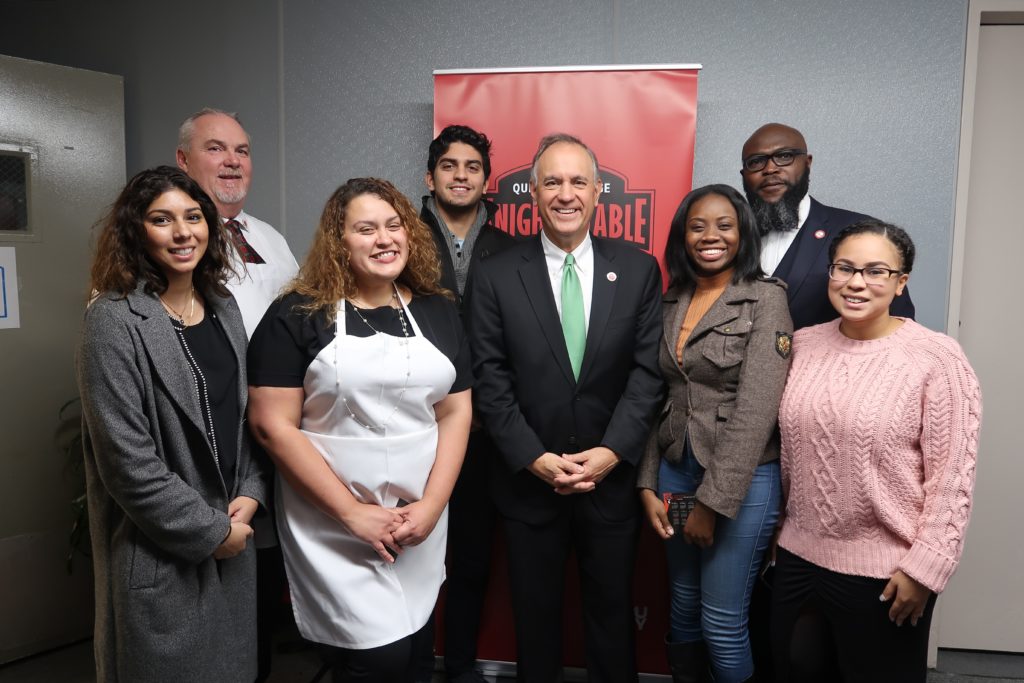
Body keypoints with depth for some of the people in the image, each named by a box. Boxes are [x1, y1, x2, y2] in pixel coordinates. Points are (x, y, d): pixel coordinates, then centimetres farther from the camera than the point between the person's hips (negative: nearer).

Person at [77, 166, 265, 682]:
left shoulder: (223, 307, 5)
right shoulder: (114, 319, -15)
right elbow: (125, 457, -19)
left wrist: (250, 493, -2)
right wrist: (209, 531, -14)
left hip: (232, 535, 6)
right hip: (161, 555, -6)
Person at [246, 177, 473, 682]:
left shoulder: (437, 312, 5)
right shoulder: (296, 316, -7)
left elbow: (456, 413, 4)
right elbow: (272, 425, -11)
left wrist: (431, 506, -8)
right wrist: (353, 513, -14)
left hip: (420, 523, 4)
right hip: (335, 528, -4)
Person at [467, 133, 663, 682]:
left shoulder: (639, 270, -1)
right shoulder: (495, 276, -4)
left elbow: (648, 371, -4)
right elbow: (491, 380, -7)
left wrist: (612, 451, -13)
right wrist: (535, 459, -14)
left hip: (612, 481, 1)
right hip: (528, 481, 0)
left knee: (612, 613, 18)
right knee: (535, 617, 18)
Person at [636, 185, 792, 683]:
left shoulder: (766, 299, -9)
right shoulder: (669, 302, 7)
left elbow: (756, 410, -16)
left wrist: (713, 500, -16)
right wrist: (648, 485, 1)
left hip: (743, 479, -5)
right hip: (675, 470, 5)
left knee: (722, 621, 4)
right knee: (682, 608, 17)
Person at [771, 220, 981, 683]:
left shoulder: (937, 359, -13)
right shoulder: (804, 344, 1)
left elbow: (951, 479, -13)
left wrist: (924, 569, -13)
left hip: (883, 573, -4)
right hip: (798, 557, 5)